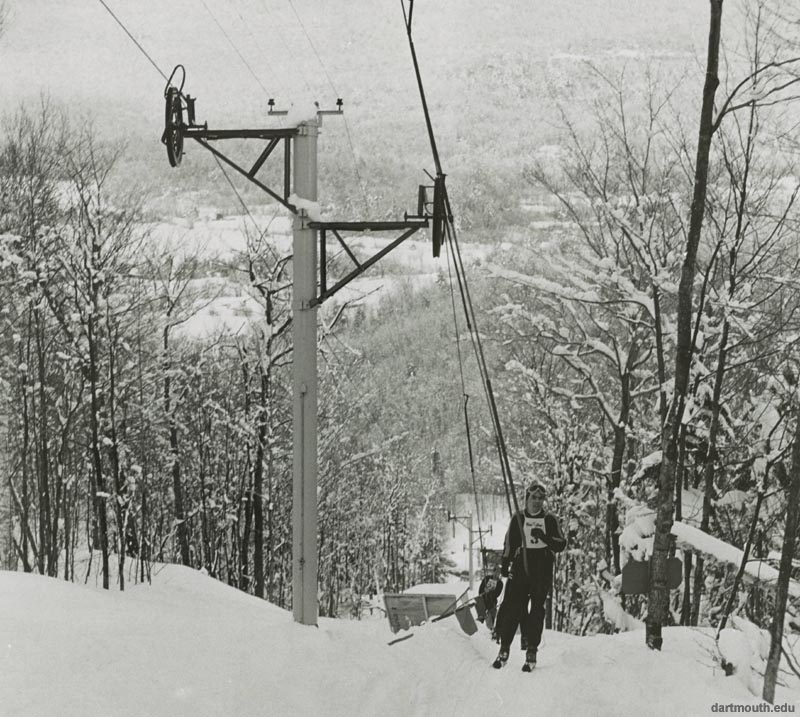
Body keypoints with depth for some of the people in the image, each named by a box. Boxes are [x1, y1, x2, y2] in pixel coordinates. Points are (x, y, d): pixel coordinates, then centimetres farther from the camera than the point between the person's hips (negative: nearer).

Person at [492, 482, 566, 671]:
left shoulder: (550, 520, 6)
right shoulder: (518, 519, 9)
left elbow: (561, 545, -1)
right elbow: (509, 544, 16)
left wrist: (545, 537, -17)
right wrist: (505, 564, 11)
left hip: (542, 572, 0)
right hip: (520, 569, 1)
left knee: (537, 610, 0)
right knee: (512, 608, -6)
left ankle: (532, 651, 3)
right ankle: (504, 648, 1)